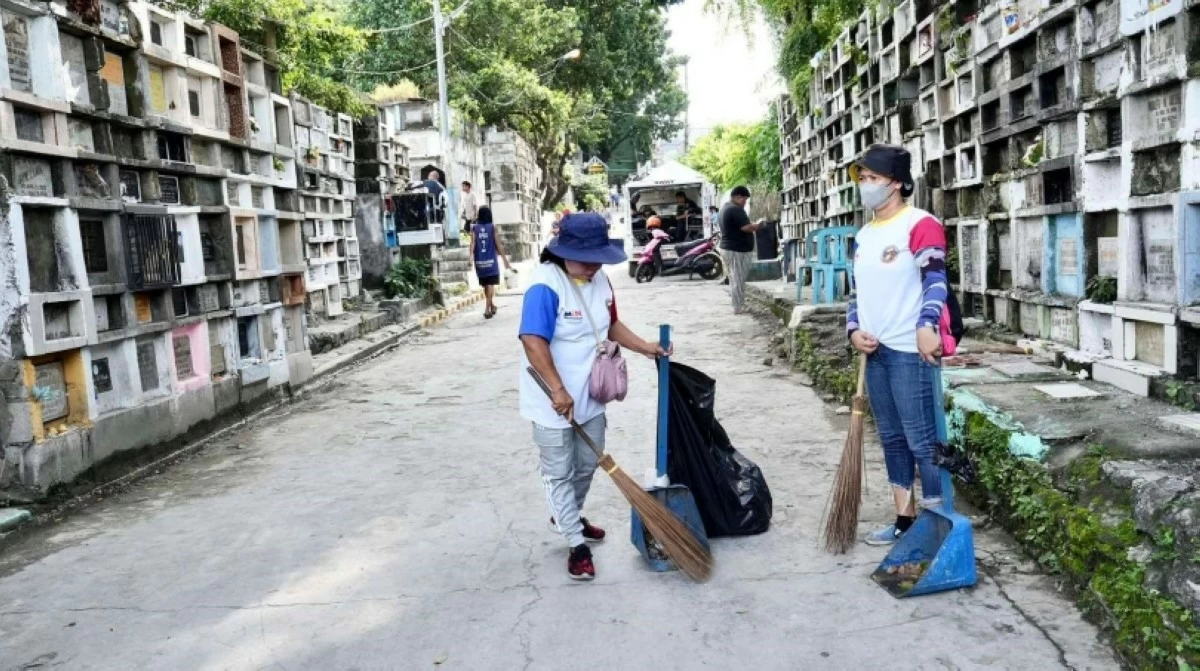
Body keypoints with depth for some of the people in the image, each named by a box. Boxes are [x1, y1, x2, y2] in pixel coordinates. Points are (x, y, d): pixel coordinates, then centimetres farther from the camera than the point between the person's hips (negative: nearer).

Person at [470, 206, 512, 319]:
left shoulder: (474, 228, 4)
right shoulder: (493, 227, -1)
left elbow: (472, 244, -9)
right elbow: (498, 245, -3)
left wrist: (471, 258, -17)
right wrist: (505, 260, 1)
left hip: (479, 261, 3)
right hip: (491, 260, -3)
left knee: (485, 284, 17)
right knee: (490, 284, -2)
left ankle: (491, 306, 33)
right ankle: (487, 309, -15)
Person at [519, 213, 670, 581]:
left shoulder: (599, 280, 1)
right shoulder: (545, 286, -24)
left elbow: (611, 325, 15)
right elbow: (533, 342, -30)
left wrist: (647, 348, 5)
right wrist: (558, 390, -33)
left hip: (590, 397, 8)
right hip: (554, 402, -8)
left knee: (587, 466, 21)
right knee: (559, 473, 6)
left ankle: (567, 517, 45)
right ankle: (577, 544, 18)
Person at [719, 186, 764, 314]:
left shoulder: (725, 208, 15)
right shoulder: (736, 209, -18)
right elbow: (746, 228, -24)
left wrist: (753, 226, 13)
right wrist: (757, 226, -5)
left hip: (728, 248, 10)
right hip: (738, 250, -10)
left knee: (734, 279, 15)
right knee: (739, 280, -4)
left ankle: (738, 305, 22)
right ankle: (739, 308, 0)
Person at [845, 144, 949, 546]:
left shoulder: (920, 225, -7)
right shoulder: (863, 236, 17)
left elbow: (936, 280, -17)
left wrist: (926, 327, -30)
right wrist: (854, 330, 4)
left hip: (912, 351, -8)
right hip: (876, 352, 8)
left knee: (923, 440, -4)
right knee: (892, 439, 14)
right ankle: (905, 520, 25)